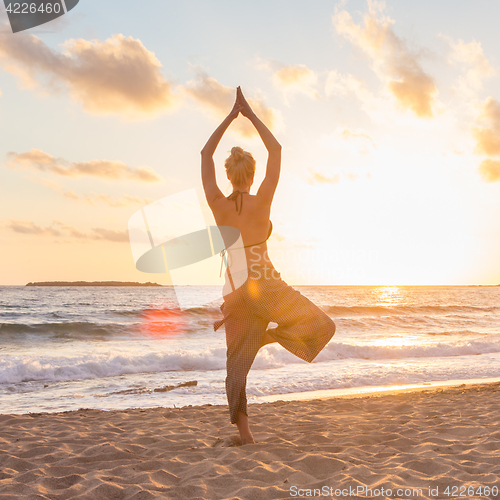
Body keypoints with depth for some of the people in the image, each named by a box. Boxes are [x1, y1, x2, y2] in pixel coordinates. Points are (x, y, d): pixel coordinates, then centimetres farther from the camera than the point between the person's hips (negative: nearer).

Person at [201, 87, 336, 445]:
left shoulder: (218, 204, -5)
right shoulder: (262, 202, -12)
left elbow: (206, 153, 6)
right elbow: (276, 149, -4)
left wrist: (231, 116, 10)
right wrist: (250, 114, 2)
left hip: (235, 288, 4)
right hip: (266, 285, -4)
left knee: (237, 359, 11)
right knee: (323, 326, 8)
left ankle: (244, 431, 9)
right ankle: (267, 336, -10)